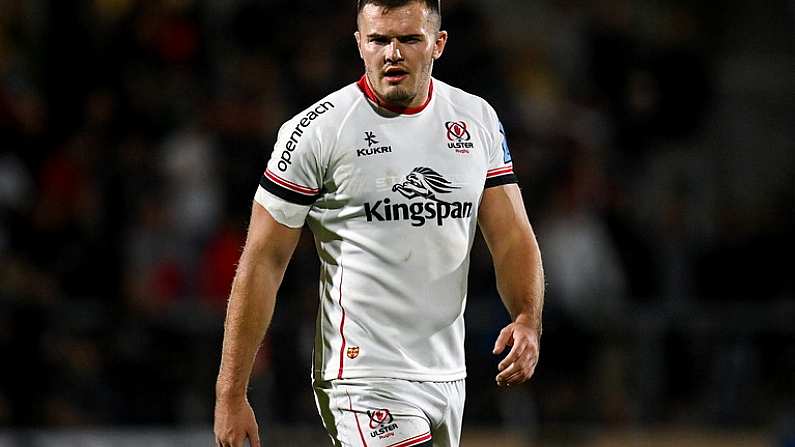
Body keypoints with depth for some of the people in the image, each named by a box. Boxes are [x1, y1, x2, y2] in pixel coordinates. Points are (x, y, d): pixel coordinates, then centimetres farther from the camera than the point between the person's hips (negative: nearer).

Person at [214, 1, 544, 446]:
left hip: (449, 376, 6)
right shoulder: (317, 131, -7)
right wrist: (231, 395, -8)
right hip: (362, 374, -6)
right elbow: (262, 263, -5)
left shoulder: (477, 120, 8)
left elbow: (513, 238, 8)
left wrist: (528, 321, -13)